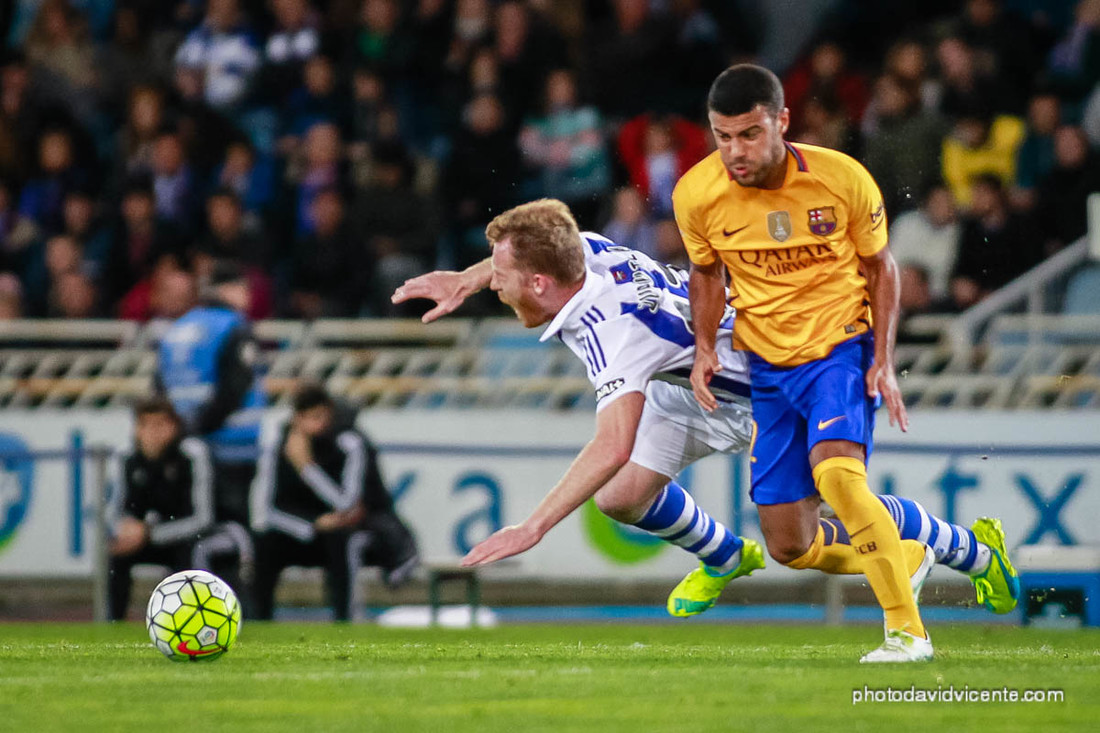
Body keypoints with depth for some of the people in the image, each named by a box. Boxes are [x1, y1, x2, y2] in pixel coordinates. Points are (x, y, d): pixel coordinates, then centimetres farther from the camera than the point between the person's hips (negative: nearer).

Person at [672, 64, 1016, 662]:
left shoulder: (843, 179, -16)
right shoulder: (696, 195, -11)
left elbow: (879, 267, 0)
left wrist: (883, 361, -8)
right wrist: (705, 348, -5)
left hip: (842, 349, -4)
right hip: (768, 366, 4)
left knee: (836, 473, -32)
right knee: (790, 548, 2)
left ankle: (907, 630, -23)